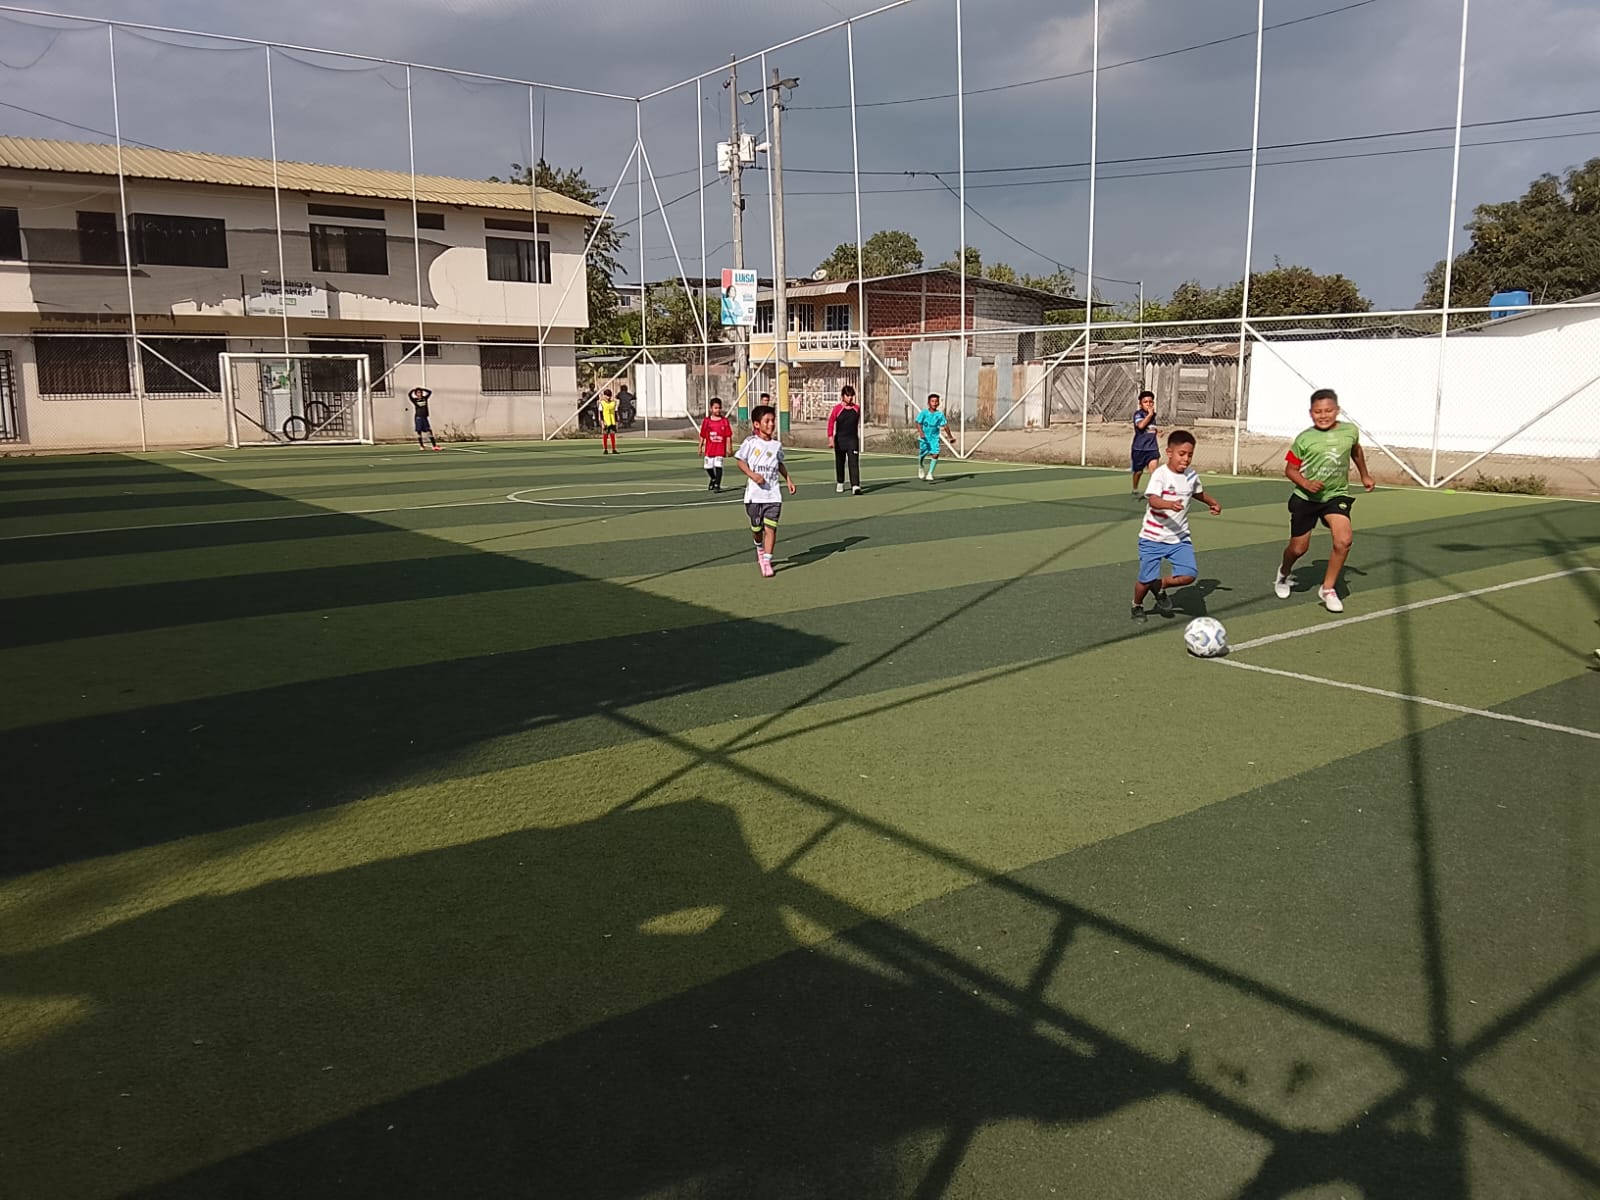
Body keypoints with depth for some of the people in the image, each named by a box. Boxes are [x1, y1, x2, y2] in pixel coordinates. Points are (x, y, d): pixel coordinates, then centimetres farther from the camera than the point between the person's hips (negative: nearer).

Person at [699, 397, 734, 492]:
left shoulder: (724, 421, -2)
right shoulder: (707, 421, 0)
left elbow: (728, 436, -1)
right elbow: (702, 435, 5)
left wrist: (729, 448, -5)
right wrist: (700, 447, 6)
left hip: (720, 448, -2)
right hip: (709, 448, 2)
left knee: (718, 466, -10)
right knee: (708, 467, 10)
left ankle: (717, 485, -1)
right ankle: (713, 479, 38)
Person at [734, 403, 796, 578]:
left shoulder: (777, 445, 6)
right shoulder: (750, 442, -4)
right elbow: (740, 461, -1)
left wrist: (789, 480, 16)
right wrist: (752, 474, -15)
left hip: (773, 494, 2)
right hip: (754, 494, -1)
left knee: (771, 527, -8)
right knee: (756, 527, 10)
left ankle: (767, 560, -3)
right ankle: (760, 549, 41)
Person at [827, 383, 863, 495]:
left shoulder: (857, 408, 3)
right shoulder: (837, 409, -5)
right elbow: (831, 424, -7)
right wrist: (831, 438, -16)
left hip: (852, 440, 0)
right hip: (839, 440, 0)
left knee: (854, 463, -12)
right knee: (840, 463, 14)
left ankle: (855, 487, -20)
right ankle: (840, 483, 34)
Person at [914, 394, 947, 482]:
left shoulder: (940, 414, -4)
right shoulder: (924, 413, -10)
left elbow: (944, 425, 1)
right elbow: (918, 423, -16)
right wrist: (921, 432, -31)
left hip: (934, 438, 1)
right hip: (924, 437, -1)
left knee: (935, 454, -14)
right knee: (922, 454, 9)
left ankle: (929, 474, -5)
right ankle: (921, 467, 44)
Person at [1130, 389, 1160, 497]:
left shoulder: (1153, 415, 12)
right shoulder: (1138, 414, -8)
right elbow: (1141, 425, -29)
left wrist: (1157, 431, 10)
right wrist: (1150, 414, -19)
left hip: (1152, 448, 4)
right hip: (1139, 449, -4)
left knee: (1154, 469, -17)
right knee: (1138, 471, 12)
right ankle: (1135, 491, 35)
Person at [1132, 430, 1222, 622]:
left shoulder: (1191, 475, 4)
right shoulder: (1160, 474, -15)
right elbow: (1153, 501, -32)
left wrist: (1212, 503, 30)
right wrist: (1170, 504, -48)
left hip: (1179, 537, 5)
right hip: (1153, 537, -5)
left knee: (1189, 574, -12)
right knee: (1146, 580, 1)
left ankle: (1160, 586, 18)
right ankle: (1137, 606, 34)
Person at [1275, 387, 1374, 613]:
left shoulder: (1350, 431, -3)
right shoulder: (1304, 438, -11)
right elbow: (1290, 469, -4)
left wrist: (1364, 475, 28)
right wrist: (1306, 483, -22)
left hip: (1336, 495, 1)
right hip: (1305, 498, -1)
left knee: (1344, 540, -21)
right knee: (1298, 548, 7)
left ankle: (1328, 589, -3)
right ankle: (1284, 573, 43)